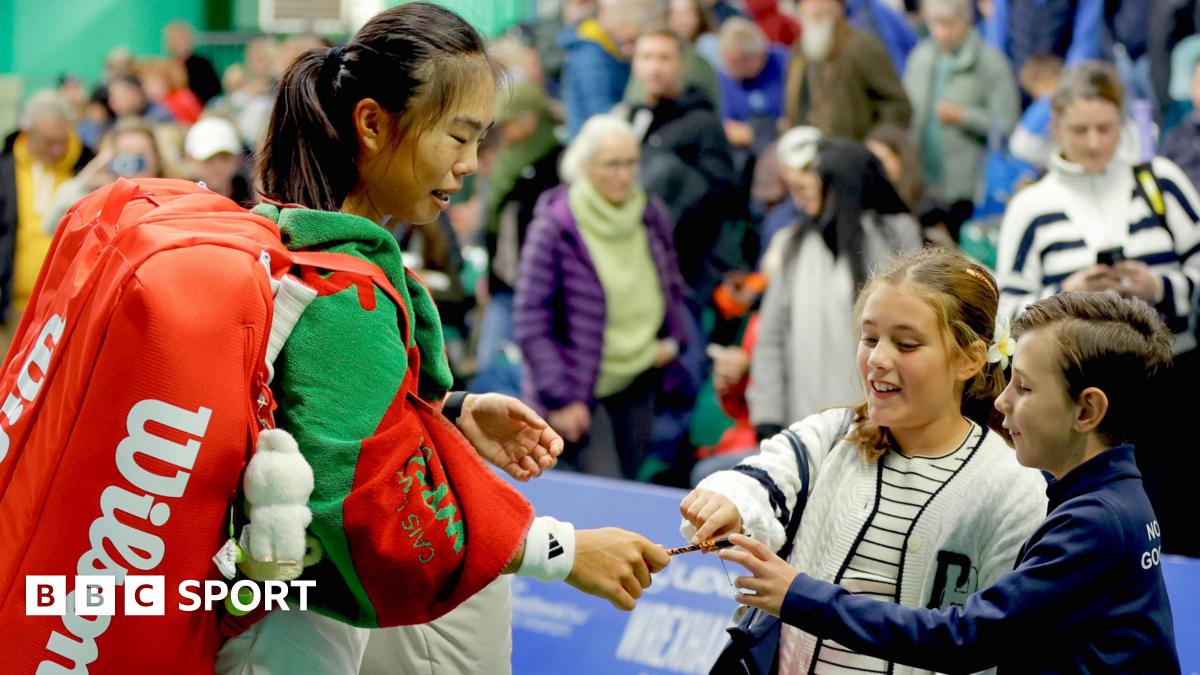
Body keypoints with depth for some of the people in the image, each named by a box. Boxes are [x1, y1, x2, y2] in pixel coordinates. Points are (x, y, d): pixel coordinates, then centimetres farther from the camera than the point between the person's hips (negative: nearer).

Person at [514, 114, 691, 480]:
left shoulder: (652, 215, 4)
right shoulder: (554, 227, -13)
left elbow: (671, 284, 22)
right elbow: (531, 323, -11)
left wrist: (672, 339, 4)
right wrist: (558, 398, -15)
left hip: (638, 384, 6)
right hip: (578, 391, -6)